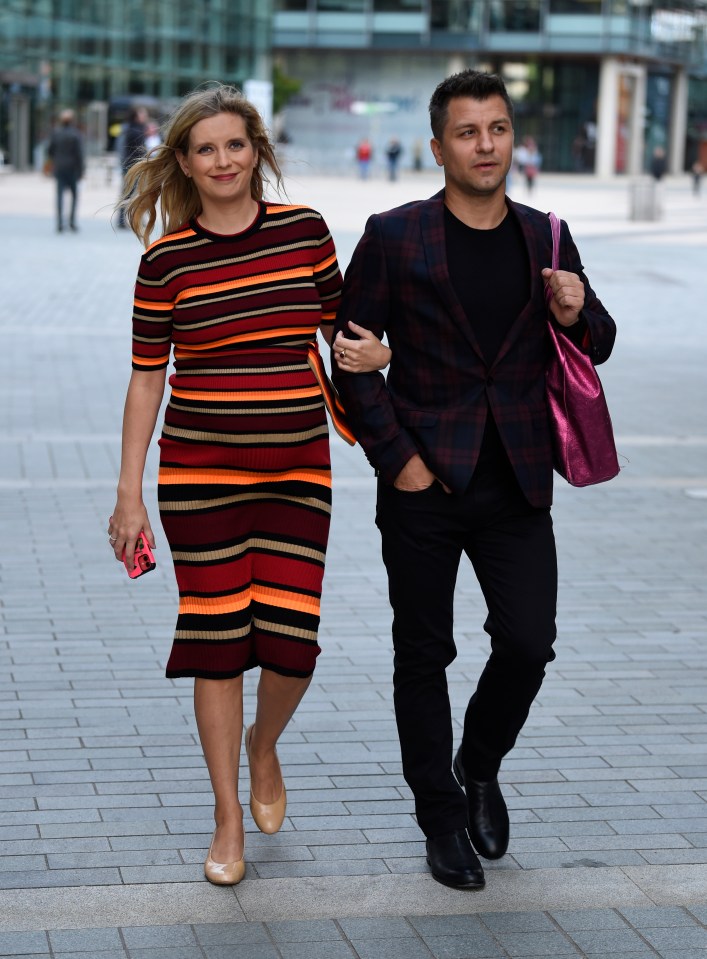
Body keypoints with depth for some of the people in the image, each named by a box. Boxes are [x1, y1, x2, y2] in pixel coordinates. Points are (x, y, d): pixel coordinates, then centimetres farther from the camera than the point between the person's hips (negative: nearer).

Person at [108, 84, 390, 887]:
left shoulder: (304, 230, 2)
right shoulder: (167, 260, -3)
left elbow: (341, 323, 15)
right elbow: (146, 377, 1)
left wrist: (376, 353, -8)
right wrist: (130, 495, 0)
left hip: (296, 470, 1)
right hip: (200, 472, -1)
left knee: (290, 640, -4)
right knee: (216, 640, 2)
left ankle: (263, 745, 31)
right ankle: (228, 819, 18)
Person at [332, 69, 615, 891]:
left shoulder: (546, 238, 7)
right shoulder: (394, 237, -4)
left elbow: (595, 347, 15)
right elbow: (352, 357, -3)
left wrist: (577, 315, -9)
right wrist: (395, 460, -10)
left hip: (516, 486, 2)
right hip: (424, 485, -2)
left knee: (528, 645, -3)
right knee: (424, 657, 7)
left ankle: (479, 766, 27)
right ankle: (441, 819, 24)